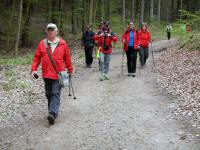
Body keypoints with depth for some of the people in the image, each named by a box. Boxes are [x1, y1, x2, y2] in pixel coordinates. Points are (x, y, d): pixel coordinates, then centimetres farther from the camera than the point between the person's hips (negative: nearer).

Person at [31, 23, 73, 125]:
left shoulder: (63, 43, -1)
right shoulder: (42, 44, 4)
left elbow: (67, 57, 5)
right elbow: (37, 57, 7)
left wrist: (70, 70, 10)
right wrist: (34, 69, -2)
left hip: (58, 74, -3)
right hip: (46, 74, 3)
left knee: (55, 93, -11)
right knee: (48, 94, 13)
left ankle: (53, 114, -18)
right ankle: (52, 110, 30)